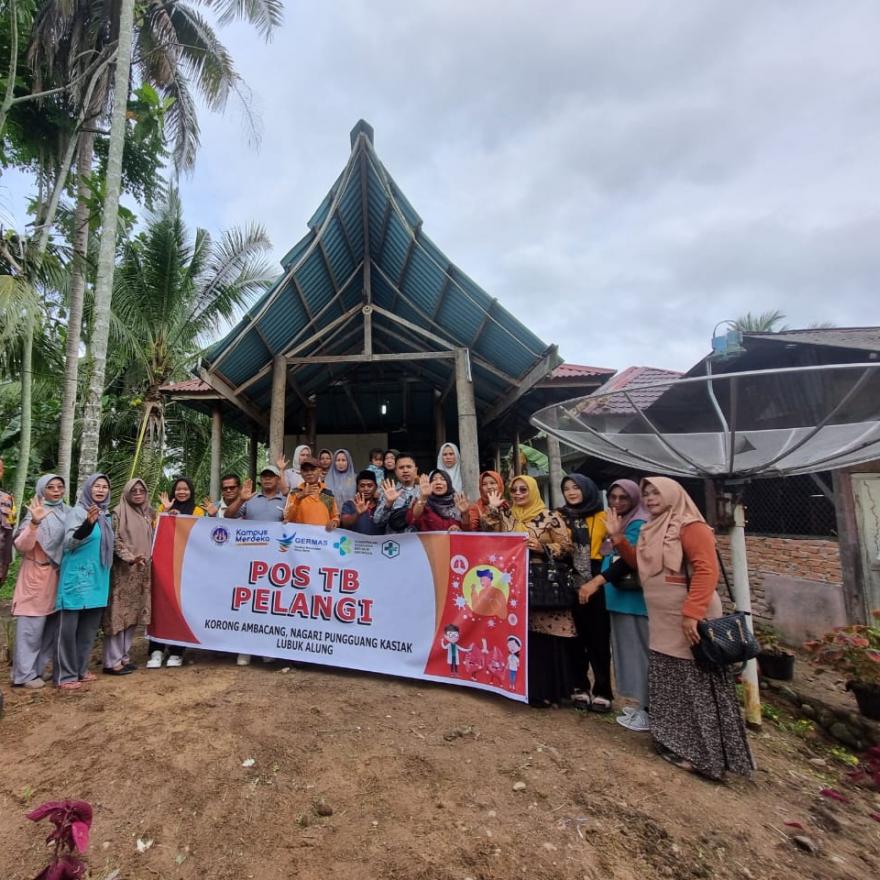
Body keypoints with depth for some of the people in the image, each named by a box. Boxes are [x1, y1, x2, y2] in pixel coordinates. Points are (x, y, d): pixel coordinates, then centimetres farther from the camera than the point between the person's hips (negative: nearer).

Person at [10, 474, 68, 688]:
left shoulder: (67, 512, 6)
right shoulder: (36, 512, -9)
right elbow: (22, 546, -17)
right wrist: (34, 523, -31)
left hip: (59, 575, 5)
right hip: (36, 575, -5)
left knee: (53, 624, 11)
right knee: (32, 625, 0)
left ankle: (39, 668, 25)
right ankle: (25, 674, 11)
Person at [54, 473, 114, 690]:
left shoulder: (106, 516, 10)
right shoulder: (77, 512, -10)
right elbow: (69, 542, -23)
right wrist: (88, 523, -37)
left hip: (97, 578, 7)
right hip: (77, 577, -7)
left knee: (89, 627, 13)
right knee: (69, 627, 0)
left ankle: (81, 668, 24)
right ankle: (65, 674, 10)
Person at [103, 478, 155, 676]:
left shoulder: (149, 513, 12)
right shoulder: (119, 512, -5)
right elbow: (114, 540, -12)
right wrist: (130, 557, -21)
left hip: (143, 571, 6)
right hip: (123, 570, -6)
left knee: (133, 615, 10)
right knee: (118, 614, -3)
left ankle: (124, 656, 20)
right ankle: (112, 661, 5)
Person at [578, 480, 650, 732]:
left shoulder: (639, 524, -14)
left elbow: (630, 559, -27)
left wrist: (597, 581, -34)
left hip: (634, 598, -9)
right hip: (620, 597, 9)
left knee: (638, 650, -1)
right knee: (629, 649, 15)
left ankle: (650, 711, 11)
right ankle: (644, 703, 27)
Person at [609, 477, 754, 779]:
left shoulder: (691, 527, -14)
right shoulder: (652, 530, 13)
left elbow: (707, 571, -21)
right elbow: (640, 564, 20)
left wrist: (691, 614, -26)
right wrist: (618, 538, 9)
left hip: (688, 621, -9)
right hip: (662, 623, 9)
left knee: (696, 686, 2)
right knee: (667, 684, 15)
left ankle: (702, 752, 14)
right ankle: (676, 742, 29)